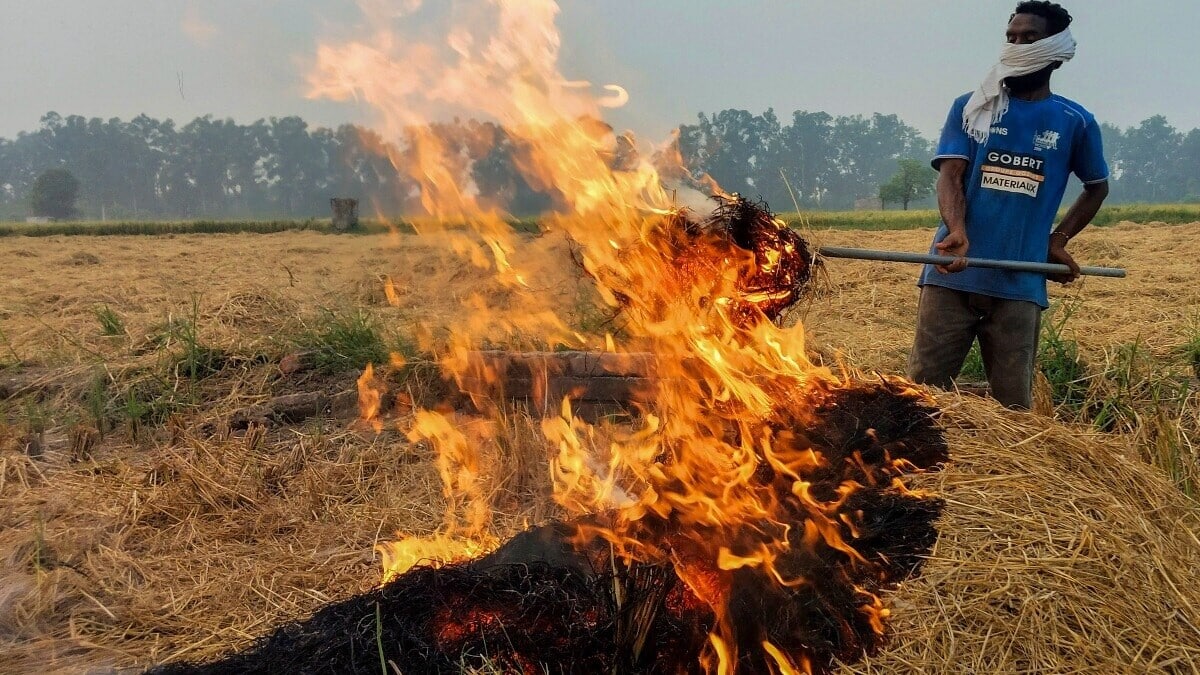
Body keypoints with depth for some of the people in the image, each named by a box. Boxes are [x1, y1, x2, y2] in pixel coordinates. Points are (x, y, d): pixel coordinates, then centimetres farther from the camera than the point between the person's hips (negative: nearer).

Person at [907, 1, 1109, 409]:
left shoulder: (1075, 122, 9)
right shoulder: (970, 108, 8)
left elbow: (1097, 186, 23)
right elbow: (950, 175, -4)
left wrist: (1058, 240, 8)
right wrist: (957, 232, -24)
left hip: (1020, 285, 1)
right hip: (952, 277, 0)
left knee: (1014, 404, 4)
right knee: (923, 389, -1)